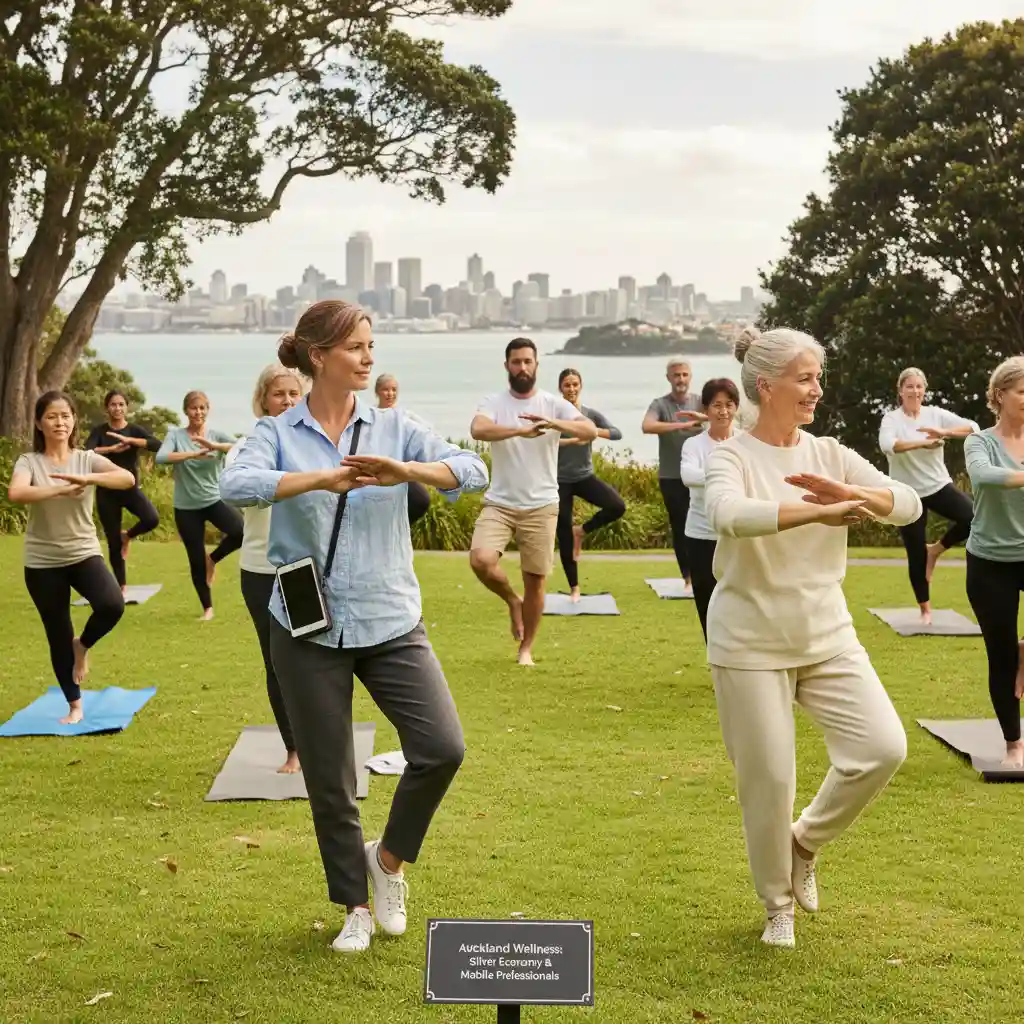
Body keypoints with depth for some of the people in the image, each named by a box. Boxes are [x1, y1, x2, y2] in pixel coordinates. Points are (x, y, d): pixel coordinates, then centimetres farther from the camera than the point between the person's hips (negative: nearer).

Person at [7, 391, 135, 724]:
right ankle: (74, 705, 26)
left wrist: (86, 479, -31)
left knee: (112, 605, -27)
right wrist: (61, 489, -34)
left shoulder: (87, 459, -1)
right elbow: (15, 493, -27)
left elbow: (128, 479, -18)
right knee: (58, 637, 6)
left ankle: (83, 645, 7)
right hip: (42, 563, 0)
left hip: (84, 553, 0)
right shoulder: (29, 461, -5)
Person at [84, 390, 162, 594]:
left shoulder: (135, 430, 0)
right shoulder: (99, 431, 0)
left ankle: (127, 535, 6)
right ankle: (121, 586, 19)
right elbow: (86, 453, -18)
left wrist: (128, 440, -23)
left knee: (152, 519, -27)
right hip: (106, 492, 0)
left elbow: (158, 445, -18)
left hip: (131, 489, 0)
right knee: (113, 542, 3)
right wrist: (112, 448, -29)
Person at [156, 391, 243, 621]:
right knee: (196, 561, 5)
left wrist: (214, 445, -32)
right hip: (186, 507, 0)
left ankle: (213, 559, 4)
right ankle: (208, 608, 26)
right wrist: (194, 454, -31)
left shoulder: (217, 435, -1)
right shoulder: (175, 435, -4)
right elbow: (161, 458, -22)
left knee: (241, 532, -27)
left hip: (215, 500, 0)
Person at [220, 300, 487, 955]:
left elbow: (474, 471, -10)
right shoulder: (278, 434, 0)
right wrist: (320, 478, -30)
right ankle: (356, 907, 29)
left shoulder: (393, 428, 3)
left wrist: (404, 471, -26)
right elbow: (236, 485, -21)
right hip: (309, 631, -1)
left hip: (391, 624, 1)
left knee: (443, 749, -13)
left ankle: (391, 857, 15)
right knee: (329, 781, 7)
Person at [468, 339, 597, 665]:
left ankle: (526, 648, 24)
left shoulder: (554, 404, -1)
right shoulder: (493, 403, -2)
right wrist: (520, 430, -39)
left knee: (535, 580, 5)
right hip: (499, 504, 0)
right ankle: (512, 601, 9)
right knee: (481, 559, -23)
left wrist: (554, 424, -36)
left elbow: (590, 431, -17)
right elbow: (477, 430, -24)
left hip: (541, 507, 0)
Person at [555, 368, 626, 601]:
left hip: (585, 477, 2)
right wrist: (573, 440, -26)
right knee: (564, 535, 1)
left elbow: (617, 433, -6)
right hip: (560, 481, -2)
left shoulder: (591, 414, 3)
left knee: (617, 506, -22)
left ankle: (582, 530, 4)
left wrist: (596, 431, -22)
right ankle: (574, 588, 16)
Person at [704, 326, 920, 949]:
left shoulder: (829, 455, 4)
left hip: (828, 637, 4)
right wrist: (820, 512, -40)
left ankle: (807, 840, 18)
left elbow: (910, 505, -6)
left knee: (884, 747, -9)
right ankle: (778, 903, 27)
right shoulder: (731, 457, -8)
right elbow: (731, 516, -31)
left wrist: (845, 492, -24)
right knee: (768, 778, 2)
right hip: (751, 645, -4)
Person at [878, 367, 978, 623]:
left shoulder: (935, 414, 1)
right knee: (916, 555, 2)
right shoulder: (891, 419, -8)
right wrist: (923, 442, -38)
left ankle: (936, 549, 5)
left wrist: (943, 432, -24)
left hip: (939, 486, 2)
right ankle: (925, 609, 20)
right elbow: (886, 445, -29)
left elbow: (973, 427, -8)